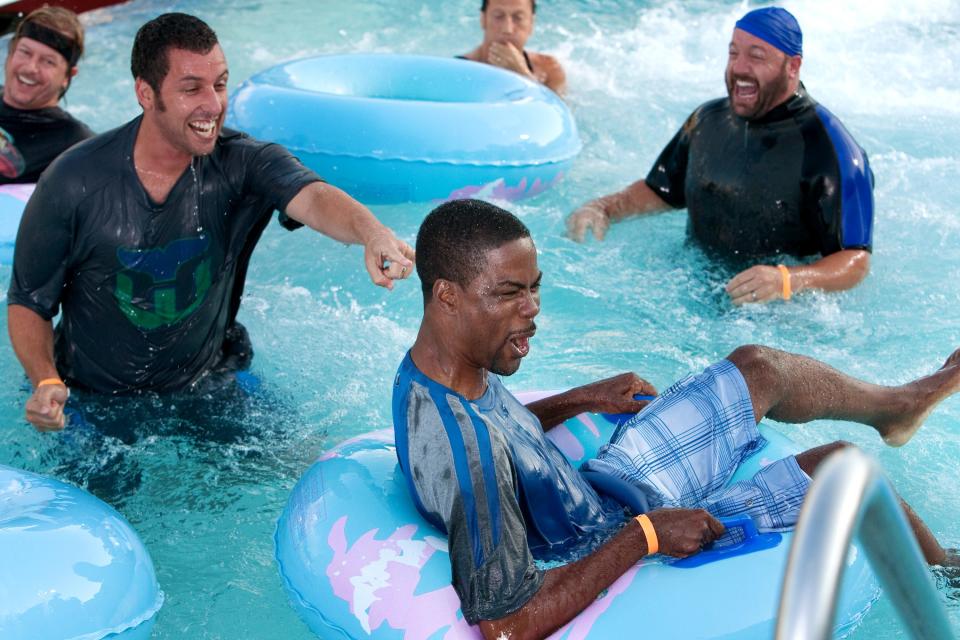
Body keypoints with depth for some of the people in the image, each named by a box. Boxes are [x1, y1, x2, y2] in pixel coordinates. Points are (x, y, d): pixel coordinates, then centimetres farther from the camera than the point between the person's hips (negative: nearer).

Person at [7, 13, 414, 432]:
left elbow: (313, 199, -36)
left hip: (211, 385, 1)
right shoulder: (75, 181, -15)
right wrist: (46, 382, -24)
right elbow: (28, 302, -6)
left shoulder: (242, 164, -15)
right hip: (95, 396, 0)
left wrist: (373, 235, -59)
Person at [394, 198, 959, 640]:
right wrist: (644, 537, -31)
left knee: (758, 368, 15)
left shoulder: (436, 366, -12)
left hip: (596, 482, 8)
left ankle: (897, 405, 46)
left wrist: (582, 400, 4)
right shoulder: (464, 451, -41)